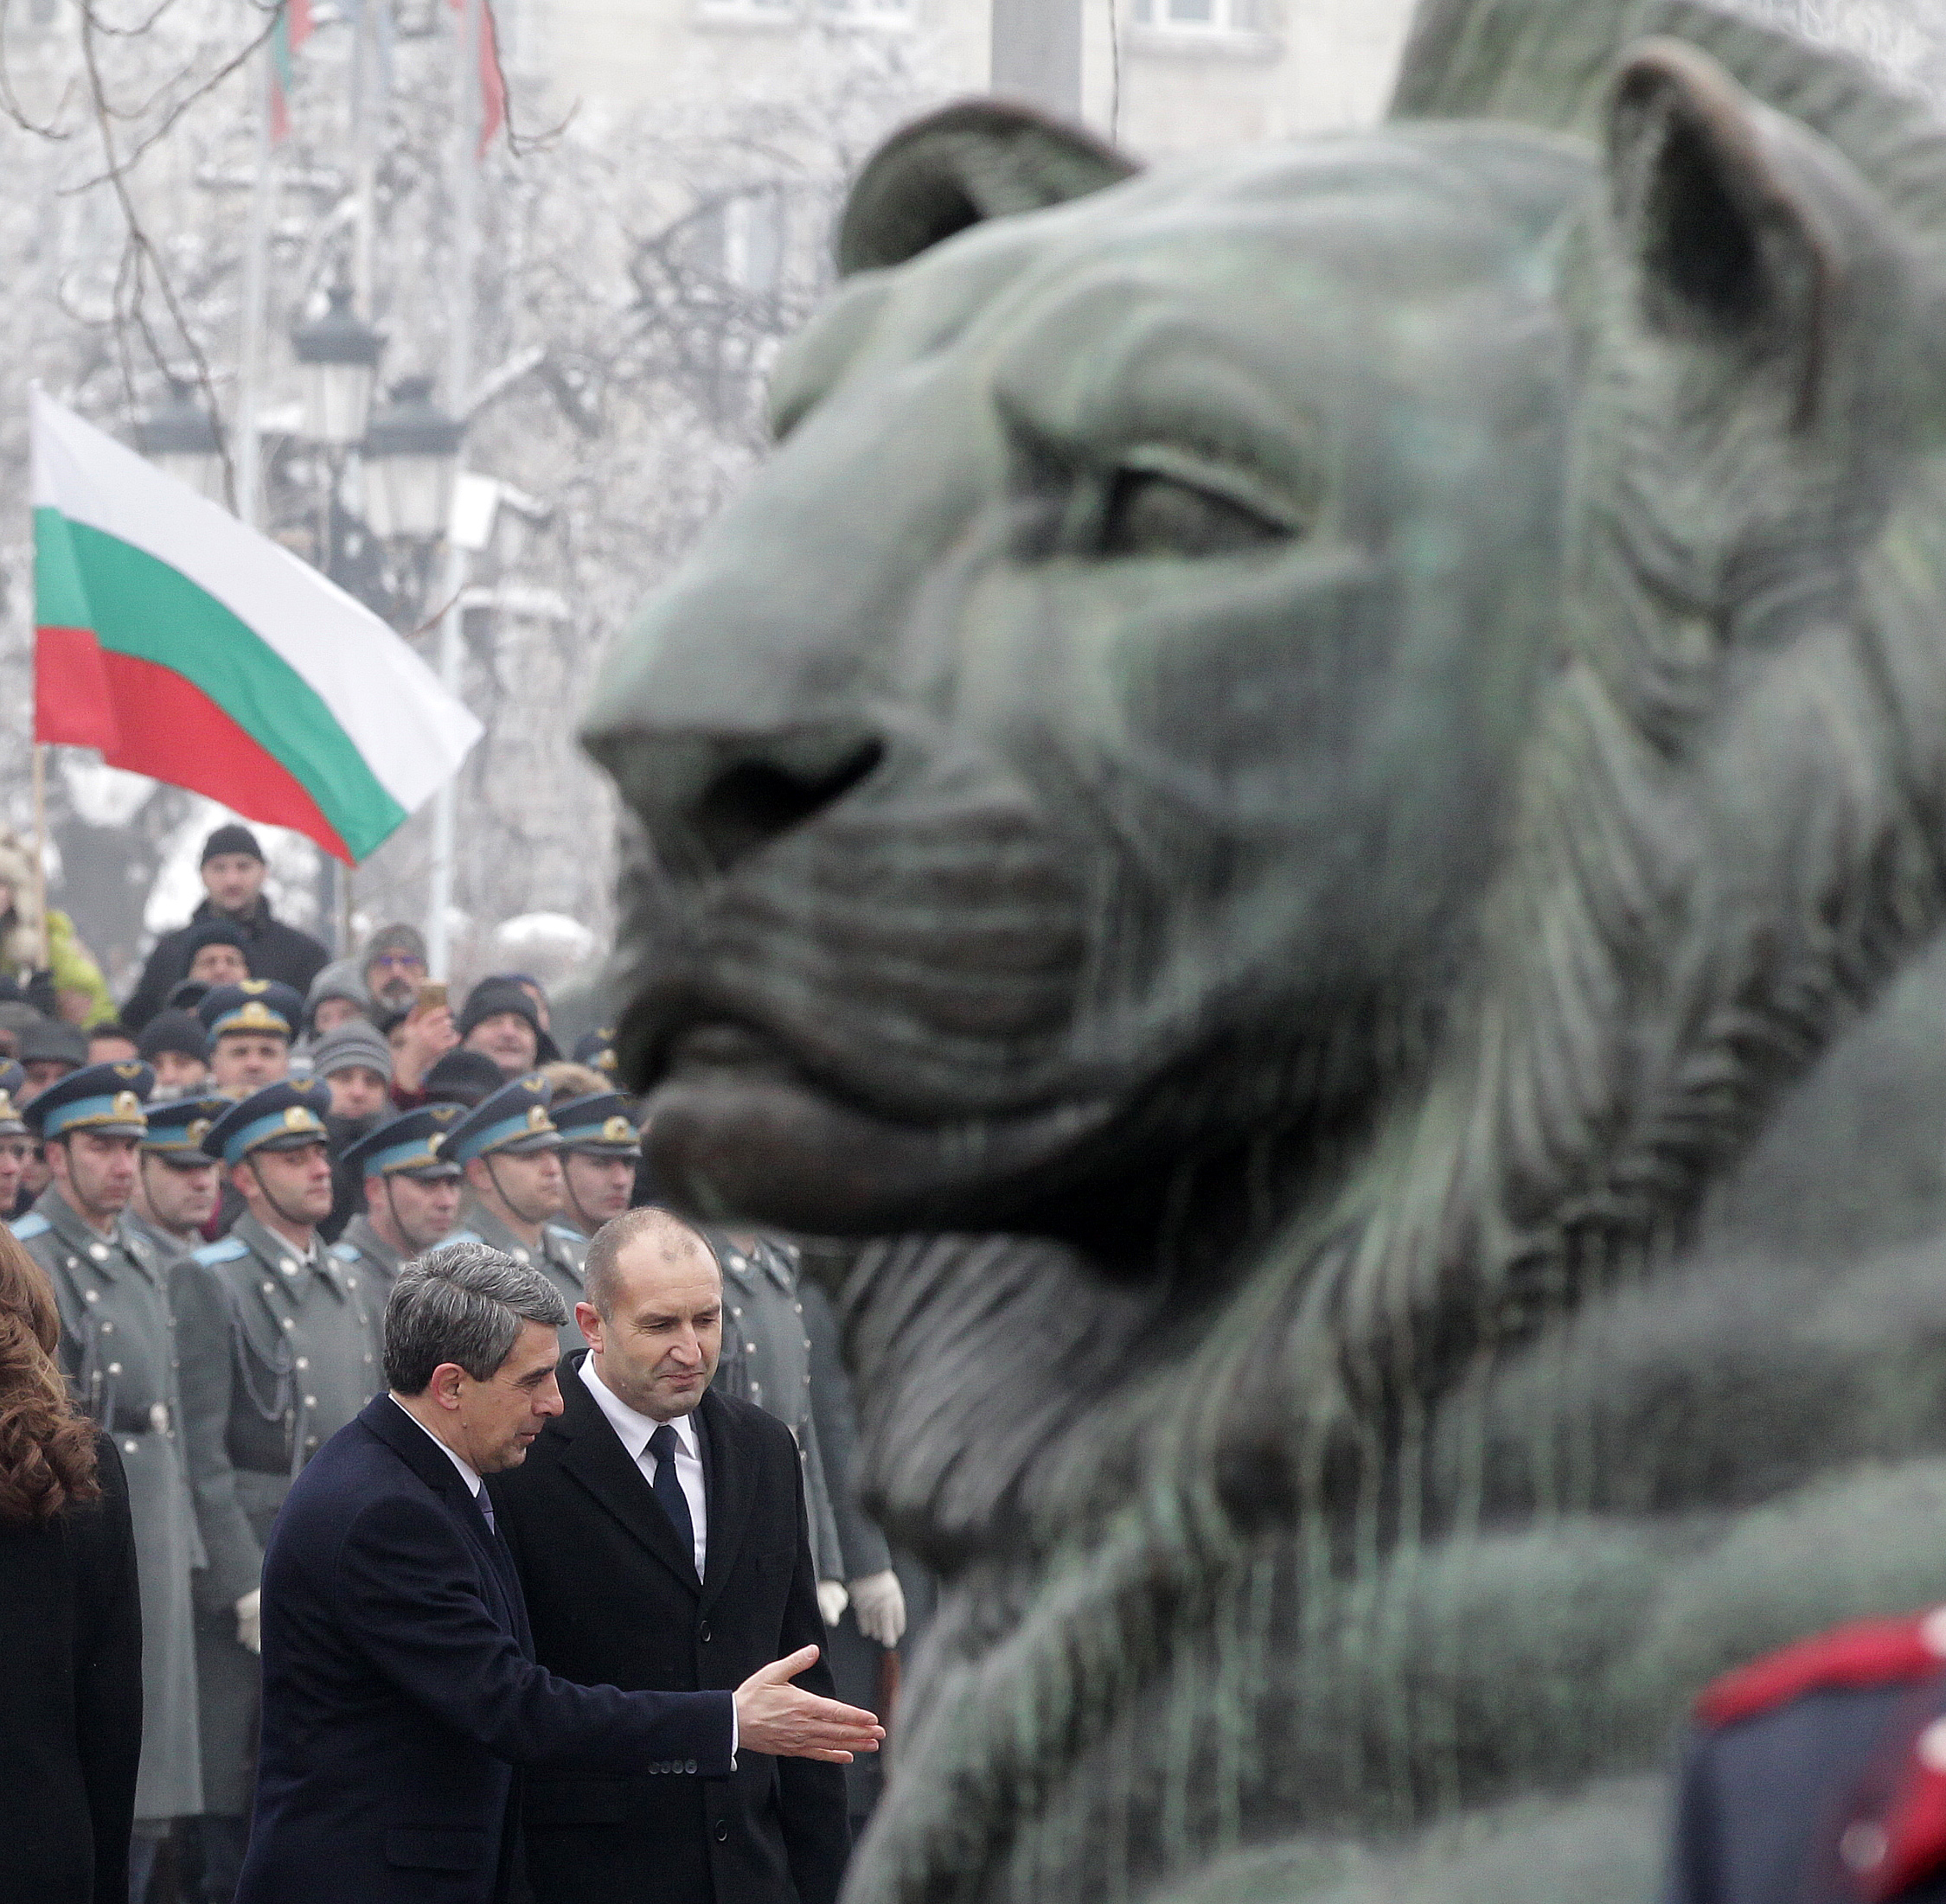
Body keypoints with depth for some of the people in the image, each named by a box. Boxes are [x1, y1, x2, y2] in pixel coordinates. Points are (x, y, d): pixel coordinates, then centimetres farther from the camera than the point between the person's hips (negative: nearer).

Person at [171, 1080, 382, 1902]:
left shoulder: (355, 1290, 16)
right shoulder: (210, 1281, -7)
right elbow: (201, 1449, -12)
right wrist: (248, 1583, -17)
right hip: (251, 1564, -7)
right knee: (227, 1796, -4)